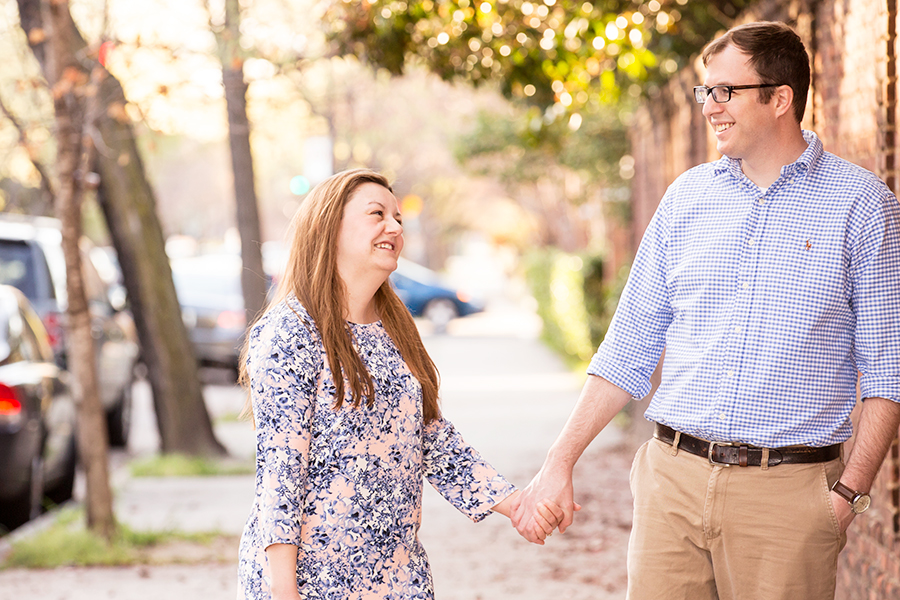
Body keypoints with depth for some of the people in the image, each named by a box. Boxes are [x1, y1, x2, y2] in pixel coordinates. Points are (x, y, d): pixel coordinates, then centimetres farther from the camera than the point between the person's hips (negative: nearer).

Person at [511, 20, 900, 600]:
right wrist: (560, 463, 7)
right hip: (674, 481, 3)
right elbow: (629, 347, 12)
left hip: (788, 490, -3)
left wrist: (851, 490, -9)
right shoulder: (688, 196, 9)